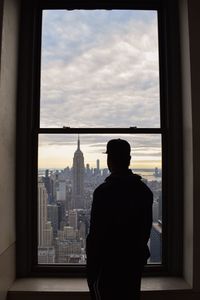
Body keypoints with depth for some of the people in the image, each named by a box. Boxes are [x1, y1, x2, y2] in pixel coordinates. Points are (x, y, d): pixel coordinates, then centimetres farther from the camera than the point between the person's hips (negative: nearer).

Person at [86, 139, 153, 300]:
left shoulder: (103, 191, -20)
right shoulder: (145, 190, 0)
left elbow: (96, 234, -18)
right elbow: (147, 228, 8)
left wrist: (91, 267, -7)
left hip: (108, 263, -6)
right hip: (136, 260, 6)